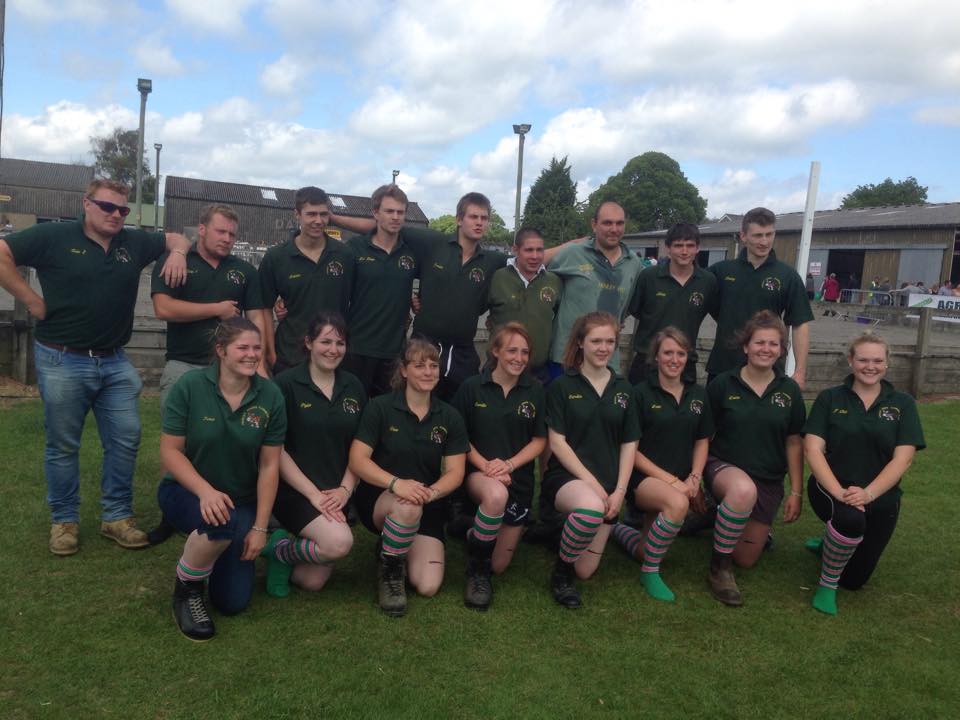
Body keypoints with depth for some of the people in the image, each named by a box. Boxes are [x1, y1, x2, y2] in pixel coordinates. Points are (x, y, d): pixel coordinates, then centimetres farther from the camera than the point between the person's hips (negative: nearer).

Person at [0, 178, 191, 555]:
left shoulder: (134, 241, 6)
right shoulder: (53, 236, -6)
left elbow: (175, 238, 19)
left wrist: (178, 252, -3)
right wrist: (32, 299, -12)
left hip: (115, 362, 4)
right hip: (63, 361, -4)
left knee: (125, 440, 5)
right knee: (63, 445, 7)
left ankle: (117, 516, 19)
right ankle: (64, 520, 22)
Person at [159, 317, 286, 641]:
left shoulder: (270, 396, -10)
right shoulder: (190, 386, -15)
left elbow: (269, 466, -7)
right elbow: (170, 450, -13)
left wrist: (260, 528, -9)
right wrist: (206, 491, -29)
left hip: (242, 501, 2)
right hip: (185, 491, -2)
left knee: (233, 602, -6)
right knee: (222, 523, -37)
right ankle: (185, 589, -6)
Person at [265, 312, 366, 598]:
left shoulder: (353, 387, 7)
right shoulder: (286, 384, -9)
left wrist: (345, 489, -6)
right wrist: (313, 493, -15)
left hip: (336, 496, 5)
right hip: (293, 490, -5)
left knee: (313, 582, -2)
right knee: (339, 542, -29)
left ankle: (285, 549, 28)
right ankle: (280, 551, 1)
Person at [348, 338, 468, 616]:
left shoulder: (449, 417, 1)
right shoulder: (380, 407, -7)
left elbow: (455, 473, -5)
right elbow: (357, 460, -14)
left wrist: (430, 492, -28)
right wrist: (395, 483, -32)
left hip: (428, 508, 3)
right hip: (379, 499, -3)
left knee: (428, 587, -13)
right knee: (408, 508, -39)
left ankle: (393, 546, 18)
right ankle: (388, 571, -9)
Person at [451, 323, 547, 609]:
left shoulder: (535, 391, 0)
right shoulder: (472, 387, -4)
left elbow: (539, 440, 2)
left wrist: (508, 464, -14)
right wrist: (484, 465, -17)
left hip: (518, 478, 3)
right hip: (478, 472, -2)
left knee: (499, 565, 4)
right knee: (496, 495, -40)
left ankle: (474, 532, 39)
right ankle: (477, 569, -16)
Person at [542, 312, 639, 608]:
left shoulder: (623, 390, 9)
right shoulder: (562, 386, -3)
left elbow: (629, 445, 9)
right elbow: (557, 442, -8)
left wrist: (619, 491, -4)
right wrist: (590, 482, -16)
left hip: (608, 485, 4)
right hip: (566, 477, -4)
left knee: (585, 570, 3)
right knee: (591, 508, -40)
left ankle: (565, 529, 35)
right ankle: (561, 568, -12)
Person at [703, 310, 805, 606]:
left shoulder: (789, 390, 1)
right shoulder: (722, 384, -6)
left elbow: (794, 443, 6)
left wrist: (796, 492, 4)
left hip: (769, 481, 4)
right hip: (723, 468, -3)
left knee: (746, 559, 8)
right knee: (744, 490, -41)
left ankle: (723, 517, 40)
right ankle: (719, 566, -19)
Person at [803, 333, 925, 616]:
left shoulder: (902, 404, 0)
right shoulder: (830, 398, -1)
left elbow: (903, 458, -8)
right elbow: (813, 449, -10)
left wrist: (867, 494, -23)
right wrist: (839, 492, -25)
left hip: (881, 499, 2)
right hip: (831, 489, -2)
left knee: (854, 580, 6)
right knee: (850, 518, -37)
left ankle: (832, 542, 40)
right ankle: (827, 584, -11)